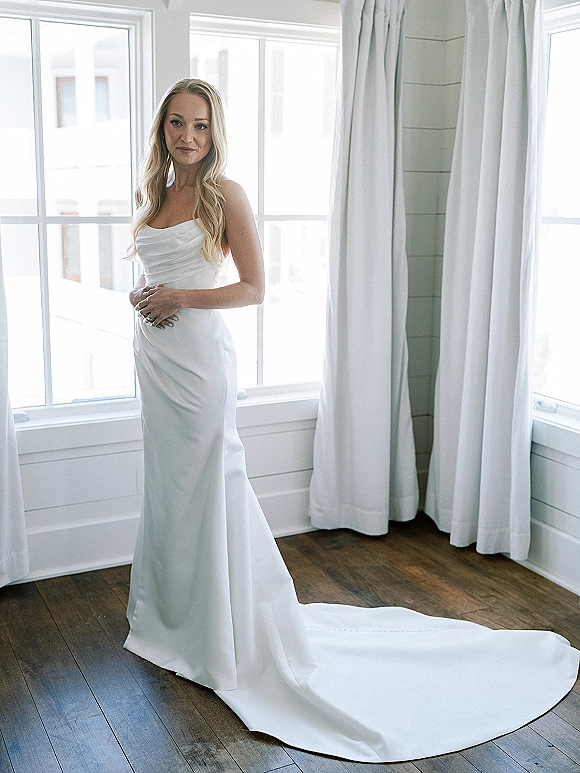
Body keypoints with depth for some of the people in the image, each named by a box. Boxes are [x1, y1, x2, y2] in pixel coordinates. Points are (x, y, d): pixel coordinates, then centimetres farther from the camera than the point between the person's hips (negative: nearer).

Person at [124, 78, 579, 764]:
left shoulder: (224, 195, -8)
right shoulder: (152, 195, 13)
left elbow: (254, 288, -11)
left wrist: (179, 297, -16)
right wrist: (141, 297, 1)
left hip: (198, 355, -7)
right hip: (154, 354, 8)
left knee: (207, 487, -2)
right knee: (165, 482, 16)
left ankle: (228, 630, 14)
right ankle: (170, 611, 34)